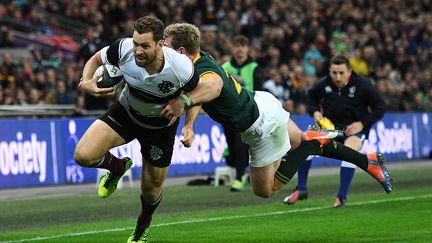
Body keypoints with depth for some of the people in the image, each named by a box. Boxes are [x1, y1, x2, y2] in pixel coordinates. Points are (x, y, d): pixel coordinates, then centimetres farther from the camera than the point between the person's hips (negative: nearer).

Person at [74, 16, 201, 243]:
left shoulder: (182, 68, -33)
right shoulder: (124, 49, -30)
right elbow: (95, 59, -8)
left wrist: (189, 127, -26)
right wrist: (86, 82, -29)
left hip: (160, 125, -1)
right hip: (126, 112, 1)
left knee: (151, 190, 10)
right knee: (83, 155, -22)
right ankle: (117, 167, 15)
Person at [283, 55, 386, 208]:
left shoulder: (363, 85, -14)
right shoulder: (324, 84, -7)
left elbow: (380, 108, -6)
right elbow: (311, 96, 16)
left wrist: (362, 124, -16)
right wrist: (315, 111, -3)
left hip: (355, 129, -3)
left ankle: (342, 197, -25)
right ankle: (301, 189, -6)